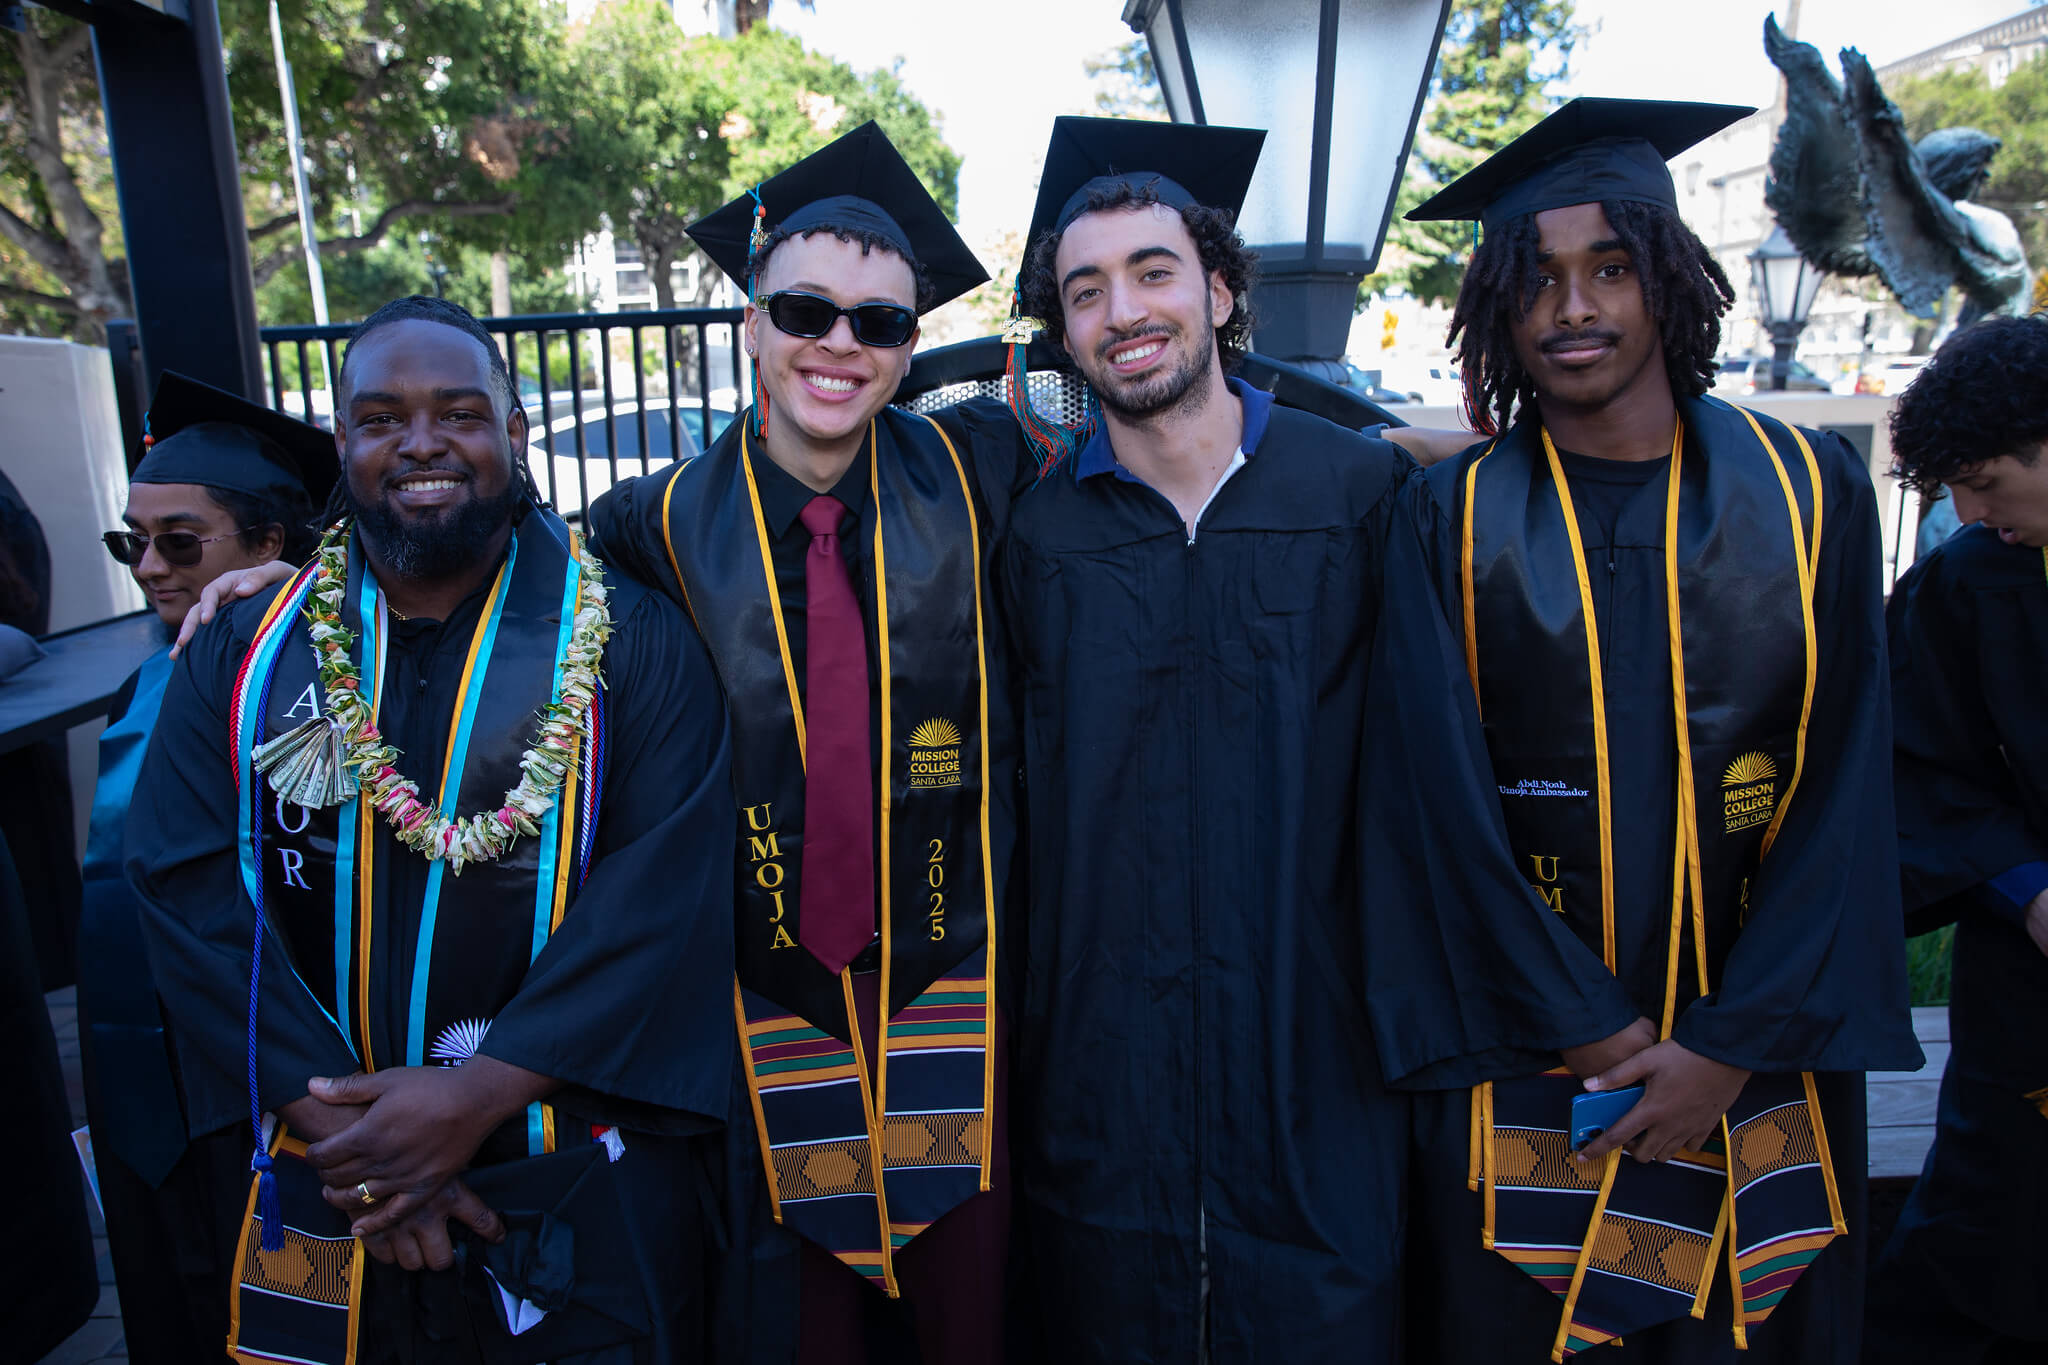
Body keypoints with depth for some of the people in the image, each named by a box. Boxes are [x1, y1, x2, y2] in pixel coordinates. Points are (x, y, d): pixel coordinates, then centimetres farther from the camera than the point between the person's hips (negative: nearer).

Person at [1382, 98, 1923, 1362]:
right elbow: (1443, 792, -9)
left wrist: (1734, 1044, -11)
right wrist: (1593, 1031, -12)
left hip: (1756, 1055, 1)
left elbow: (1842, 789, -4)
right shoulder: (1450, 518, -4)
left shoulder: (1810, 492, -1)